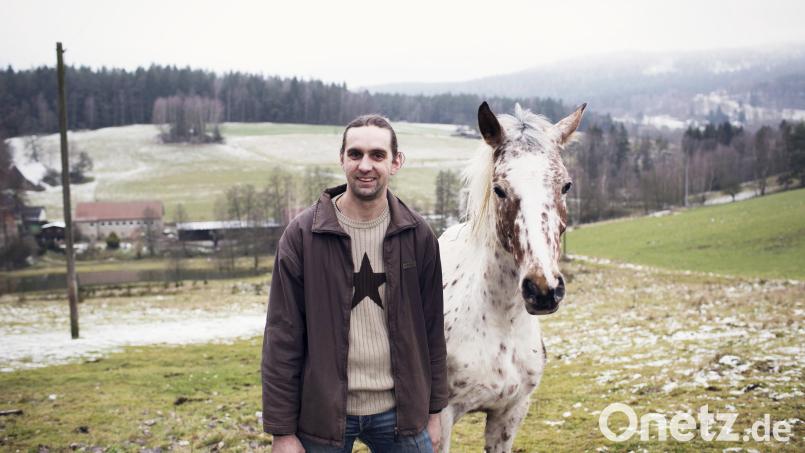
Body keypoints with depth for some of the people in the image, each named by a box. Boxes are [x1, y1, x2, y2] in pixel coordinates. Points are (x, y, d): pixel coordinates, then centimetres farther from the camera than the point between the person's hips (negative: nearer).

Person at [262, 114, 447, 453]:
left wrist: (433, 411, 7)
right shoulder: (302, 234, -8)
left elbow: (432, 329, 6)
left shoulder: (417, 235, 0)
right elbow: (282, 338, -7)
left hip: (400, 411, 2)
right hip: (323, 413, -1)